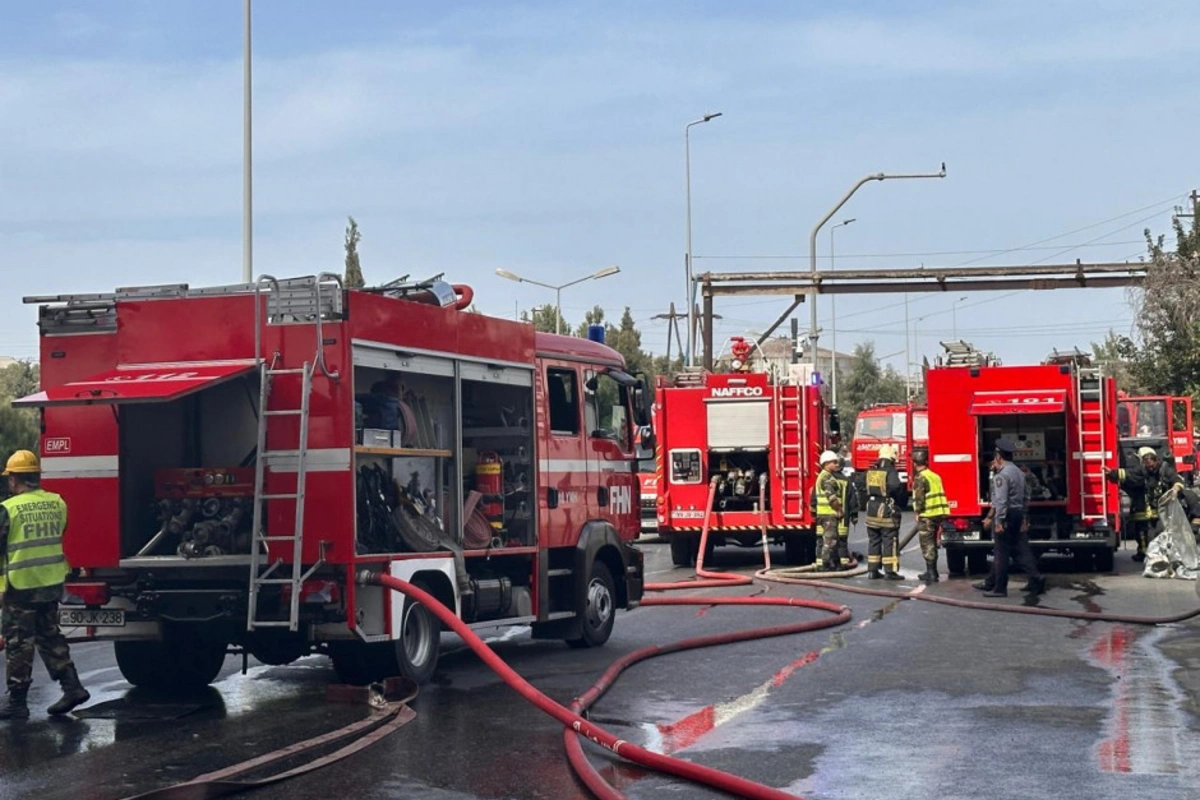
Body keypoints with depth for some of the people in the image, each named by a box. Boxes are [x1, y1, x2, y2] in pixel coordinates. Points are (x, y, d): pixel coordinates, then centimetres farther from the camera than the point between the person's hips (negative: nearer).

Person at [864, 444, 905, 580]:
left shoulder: (871, 471, 9)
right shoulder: (890, 471, -13)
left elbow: (866, 489, 13)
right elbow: (896, 487, -25)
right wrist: (901, 502, -11)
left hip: (872, 510, 7)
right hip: (887, 511, -7)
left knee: (873, 540, 12)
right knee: (890, 541, -2)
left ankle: (872, 570, 15)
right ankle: (890, 571, -3)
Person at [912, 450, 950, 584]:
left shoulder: (920, 479, -13)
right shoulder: (935, 476, 14)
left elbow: (919, 498, -19)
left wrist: (918, 512, -7)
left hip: (927, 516, -9)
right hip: (939, 514, 9)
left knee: (927, 545, -5)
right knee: (932, 544, 18)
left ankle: (931, 574, -8)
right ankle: (932, 572, 25)